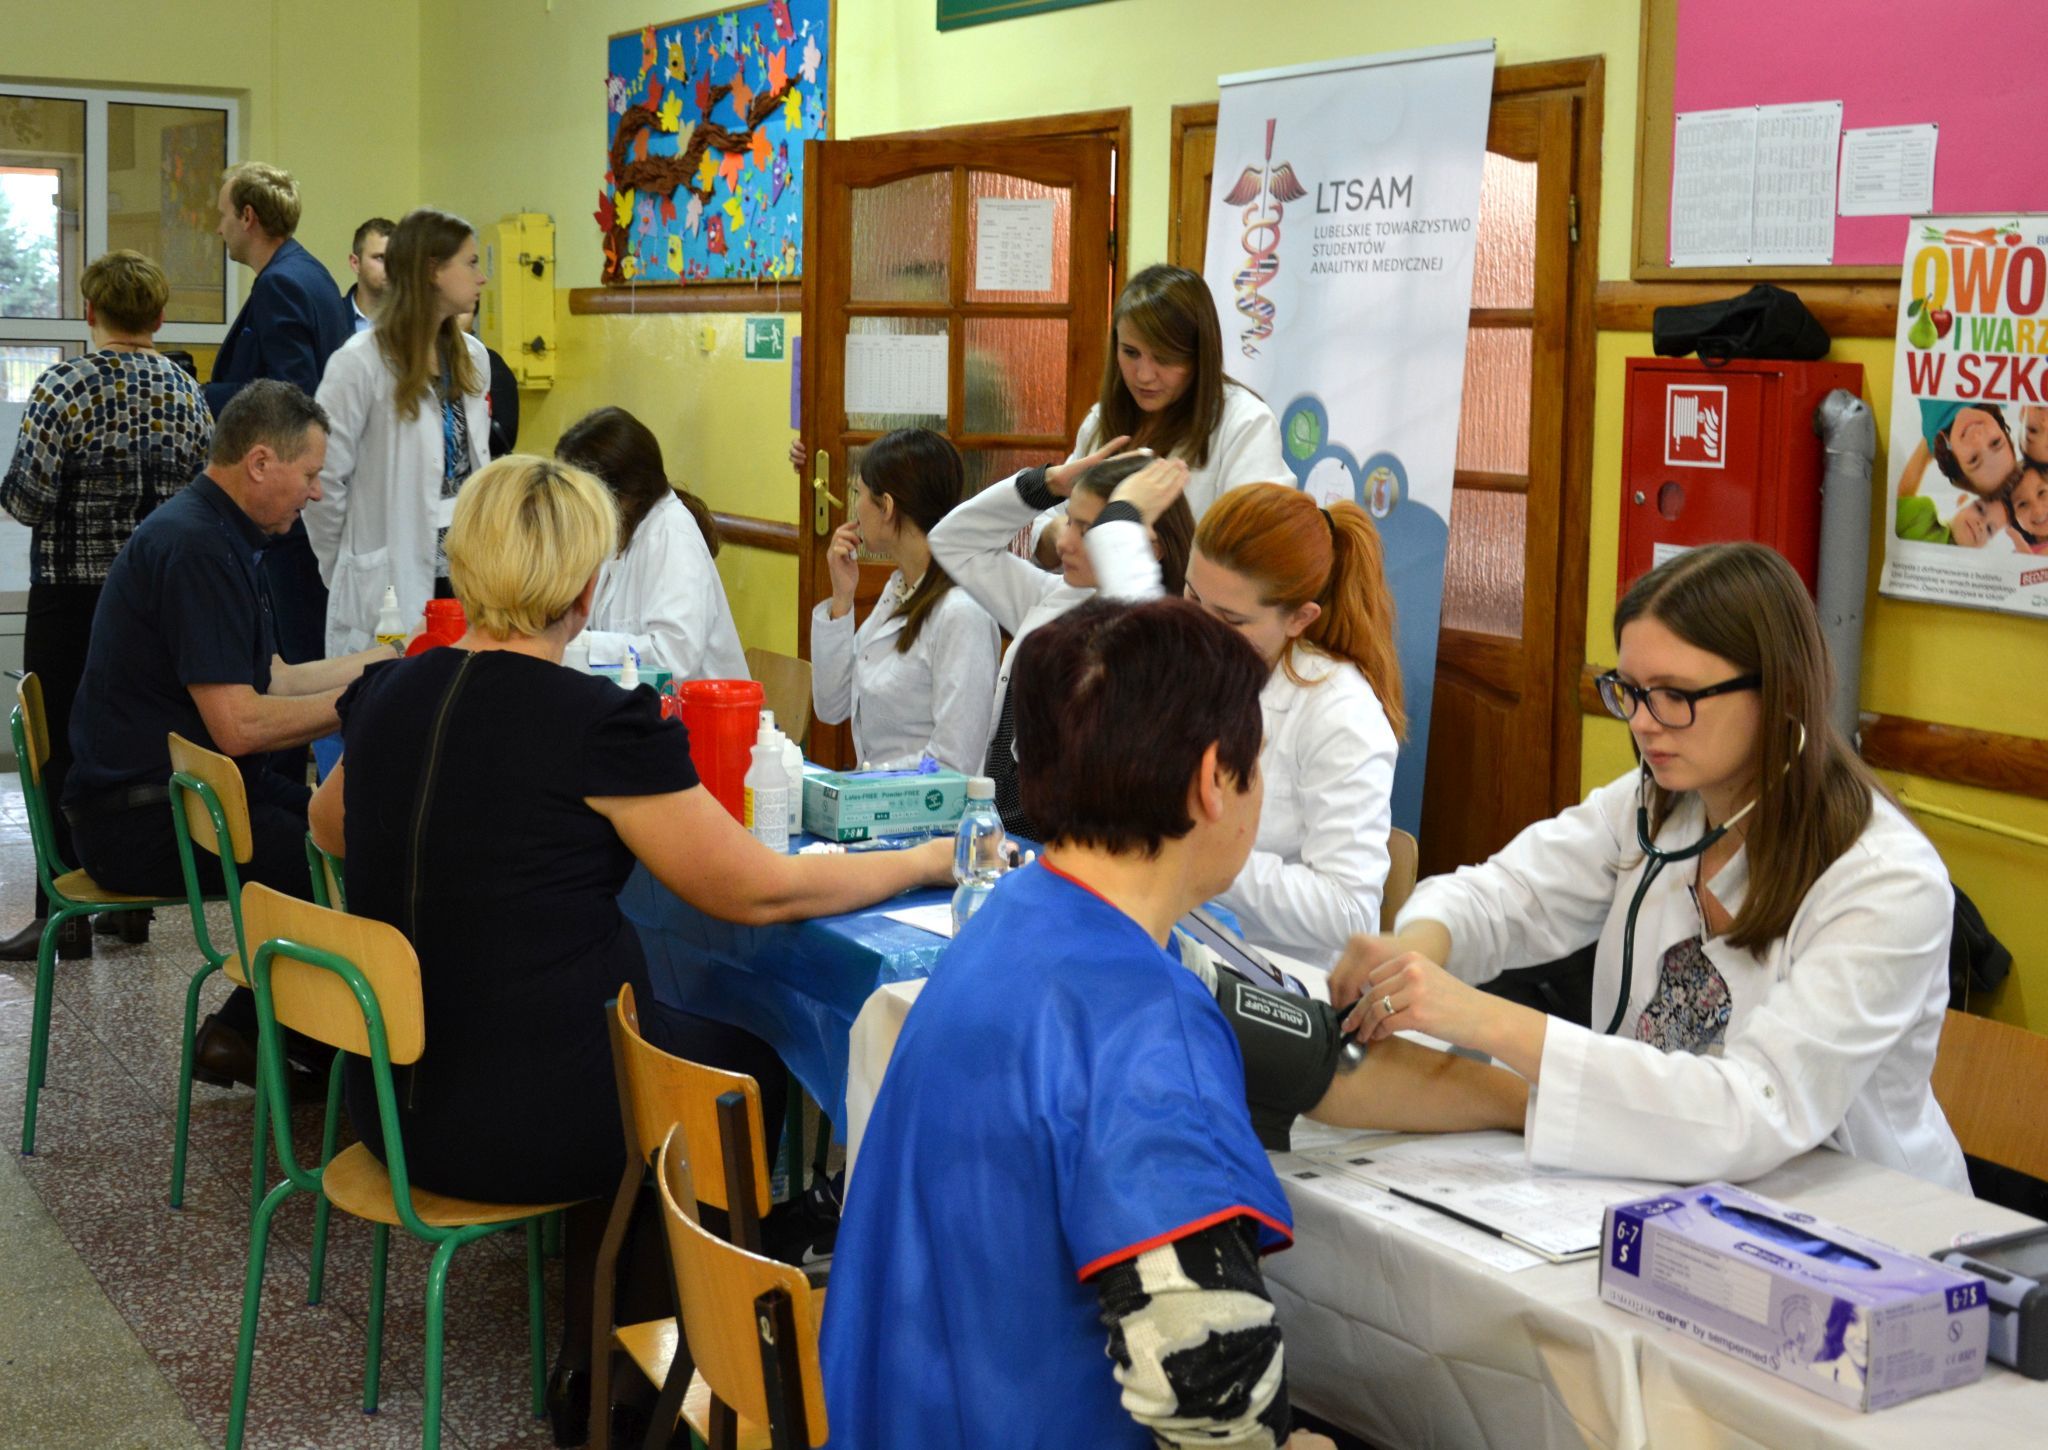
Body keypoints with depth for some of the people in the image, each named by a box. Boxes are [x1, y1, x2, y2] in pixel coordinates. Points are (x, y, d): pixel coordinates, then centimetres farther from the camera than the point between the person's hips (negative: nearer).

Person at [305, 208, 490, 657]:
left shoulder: (471, 358, 11)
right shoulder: (361, 364, -11)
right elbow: (323, 482, -7)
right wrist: (345, 575, 2)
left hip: (463, 580, 6)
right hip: (390, 589, -6)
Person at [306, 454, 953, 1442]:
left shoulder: (387, 696, 0)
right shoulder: (602, 724, -19)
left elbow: (330, 826, 22)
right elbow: (758, 891, -11)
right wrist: (926, 861, 2)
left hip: (392, 1102, 6)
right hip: (529, 1123, -6)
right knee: (744, 1063, 21)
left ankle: (595, 1364, 32)